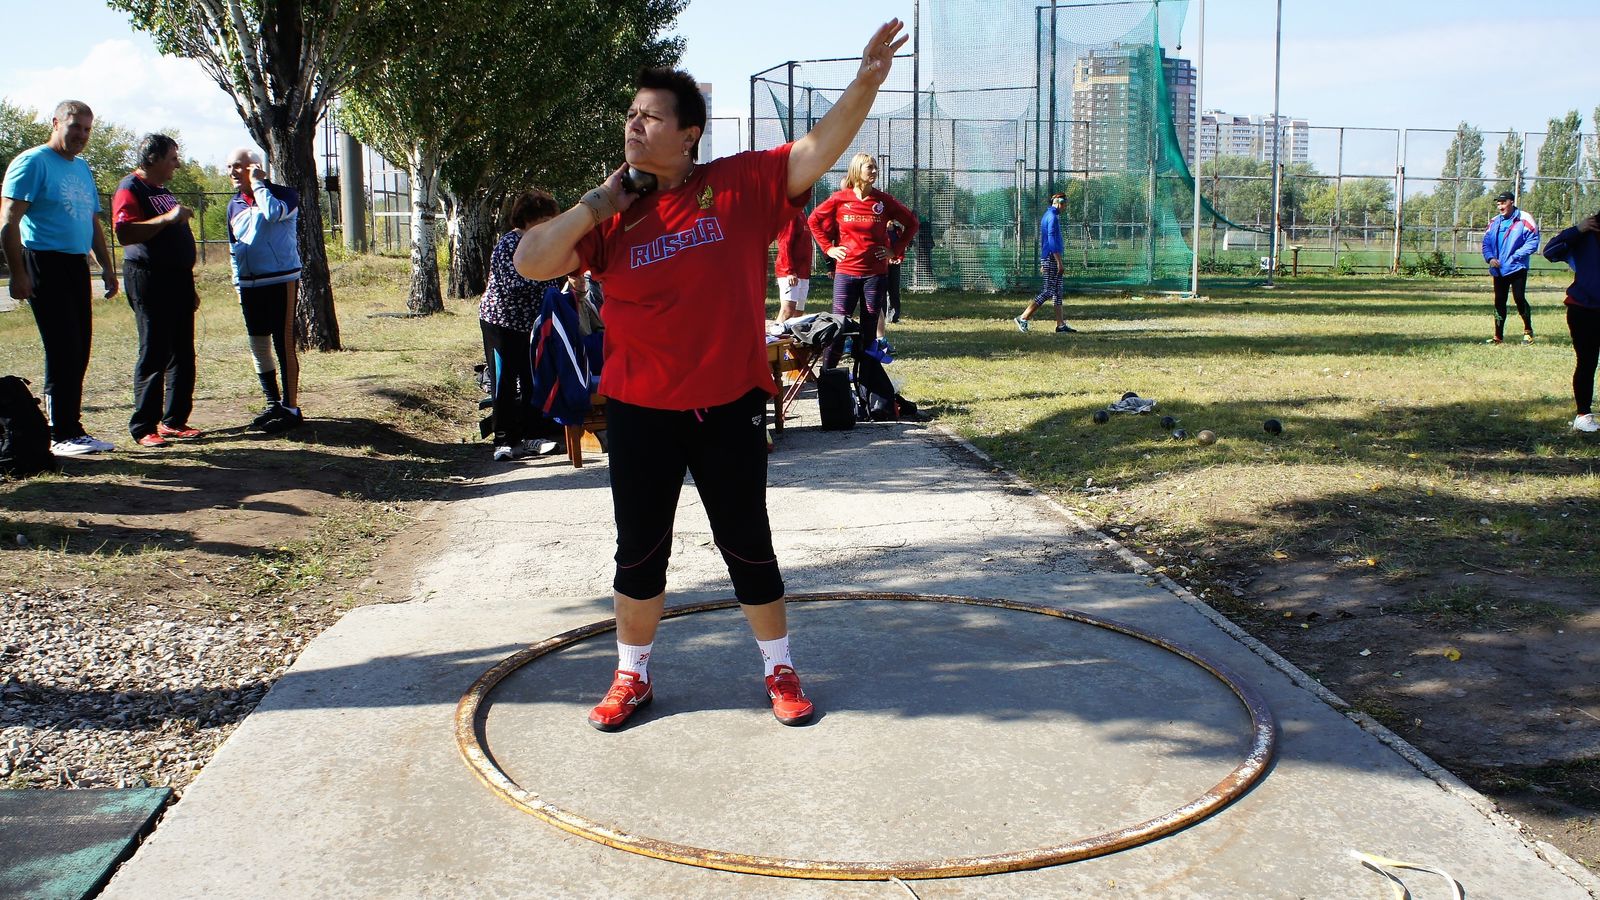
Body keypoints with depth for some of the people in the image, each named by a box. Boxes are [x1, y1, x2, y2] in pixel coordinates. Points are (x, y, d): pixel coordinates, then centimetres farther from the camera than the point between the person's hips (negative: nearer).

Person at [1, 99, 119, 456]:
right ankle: (62, 435, -4)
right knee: (63, 352, -9)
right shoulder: (32, 162, -6)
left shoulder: (82, 168, 19)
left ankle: (71, 429, 15)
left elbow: (94, 223, 26)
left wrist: (107, 267, 18)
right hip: (45, 263, -8)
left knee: (78, 353, 8)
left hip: (77, 266, 8)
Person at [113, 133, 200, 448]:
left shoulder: (163, 191, 22)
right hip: (149, 279, -9)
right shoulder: (130, 189, -7)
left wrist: (189, 286, 26)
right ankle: (144, 427, -1)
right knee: (154, 356, -7)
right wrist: (167, 218, -25)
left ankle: (174, 420, 17)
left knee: (182, 355, 9)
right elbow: (125, 233, -23)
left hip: (177, 279, 9)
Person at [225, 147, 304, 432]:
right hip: (250, 285, 7)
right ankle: (273, 404, 21)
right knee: (258, 346, 11)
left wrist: (257, 183, -14)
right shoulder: (234, 205, 15)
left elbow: (273, 213, -28)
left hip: (281, 281, -7)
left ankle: (291, 408, -1)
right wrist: (238, 283, 18)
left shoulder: (282, 194, -5)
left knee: (283, 344, -7)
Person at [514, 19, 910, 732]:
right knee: (640, 551, 12)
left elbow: (817, 151, -12)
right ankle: (632, 677, 32)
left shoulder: (740, 186, -4)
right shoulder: (610, 217, 0)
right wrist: (598, 204, -12)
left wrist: (865, 82, -25)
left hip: (730, 407, -1)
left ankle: (779, 671, 30)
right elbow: (531, 263, -6)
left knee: (749, 547, 10)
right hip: (640, 413, 2)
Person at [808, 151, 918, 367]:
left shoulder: (884, 201, 2)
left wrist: (896, 250, 5)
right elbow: (815, 220, 12)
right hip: (846, 272, -1)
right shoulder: (840, 199, 0)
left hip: (876, 274, 1)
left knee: (869, 329, 5)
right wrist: (828, 247, 5)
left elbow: (911, 223, 12)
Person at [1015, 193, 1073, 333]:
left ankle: (1060, 325, 7)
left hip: (1046, 259, 10)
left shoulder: (1046, 216, 18)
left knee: (1057, 292, 8)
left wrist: (1043, 263, 24)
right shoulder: (1053, 217, -13)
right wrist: (1059, 262, -21)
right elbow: (1052, 241, -20)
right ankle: (1023, 318, -8)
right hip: (1052, 258, -10)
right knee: (1048, 291, -9)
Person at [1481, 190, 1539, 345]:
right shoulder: (1494, 222, 11)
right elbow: (1486, 243, 13)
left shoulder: (1524, 219, -8)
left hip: (1517, 268, -6)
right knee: (1499, 302, 8)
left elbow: (1533, 241, -13)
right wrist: (1490, 257, -5)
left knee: (1519, 299, -7)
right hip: (1498, 270, 6)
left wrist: (1516, 256, -18)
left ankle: (1528, 331, 12)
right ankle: (1498, 336, 15)